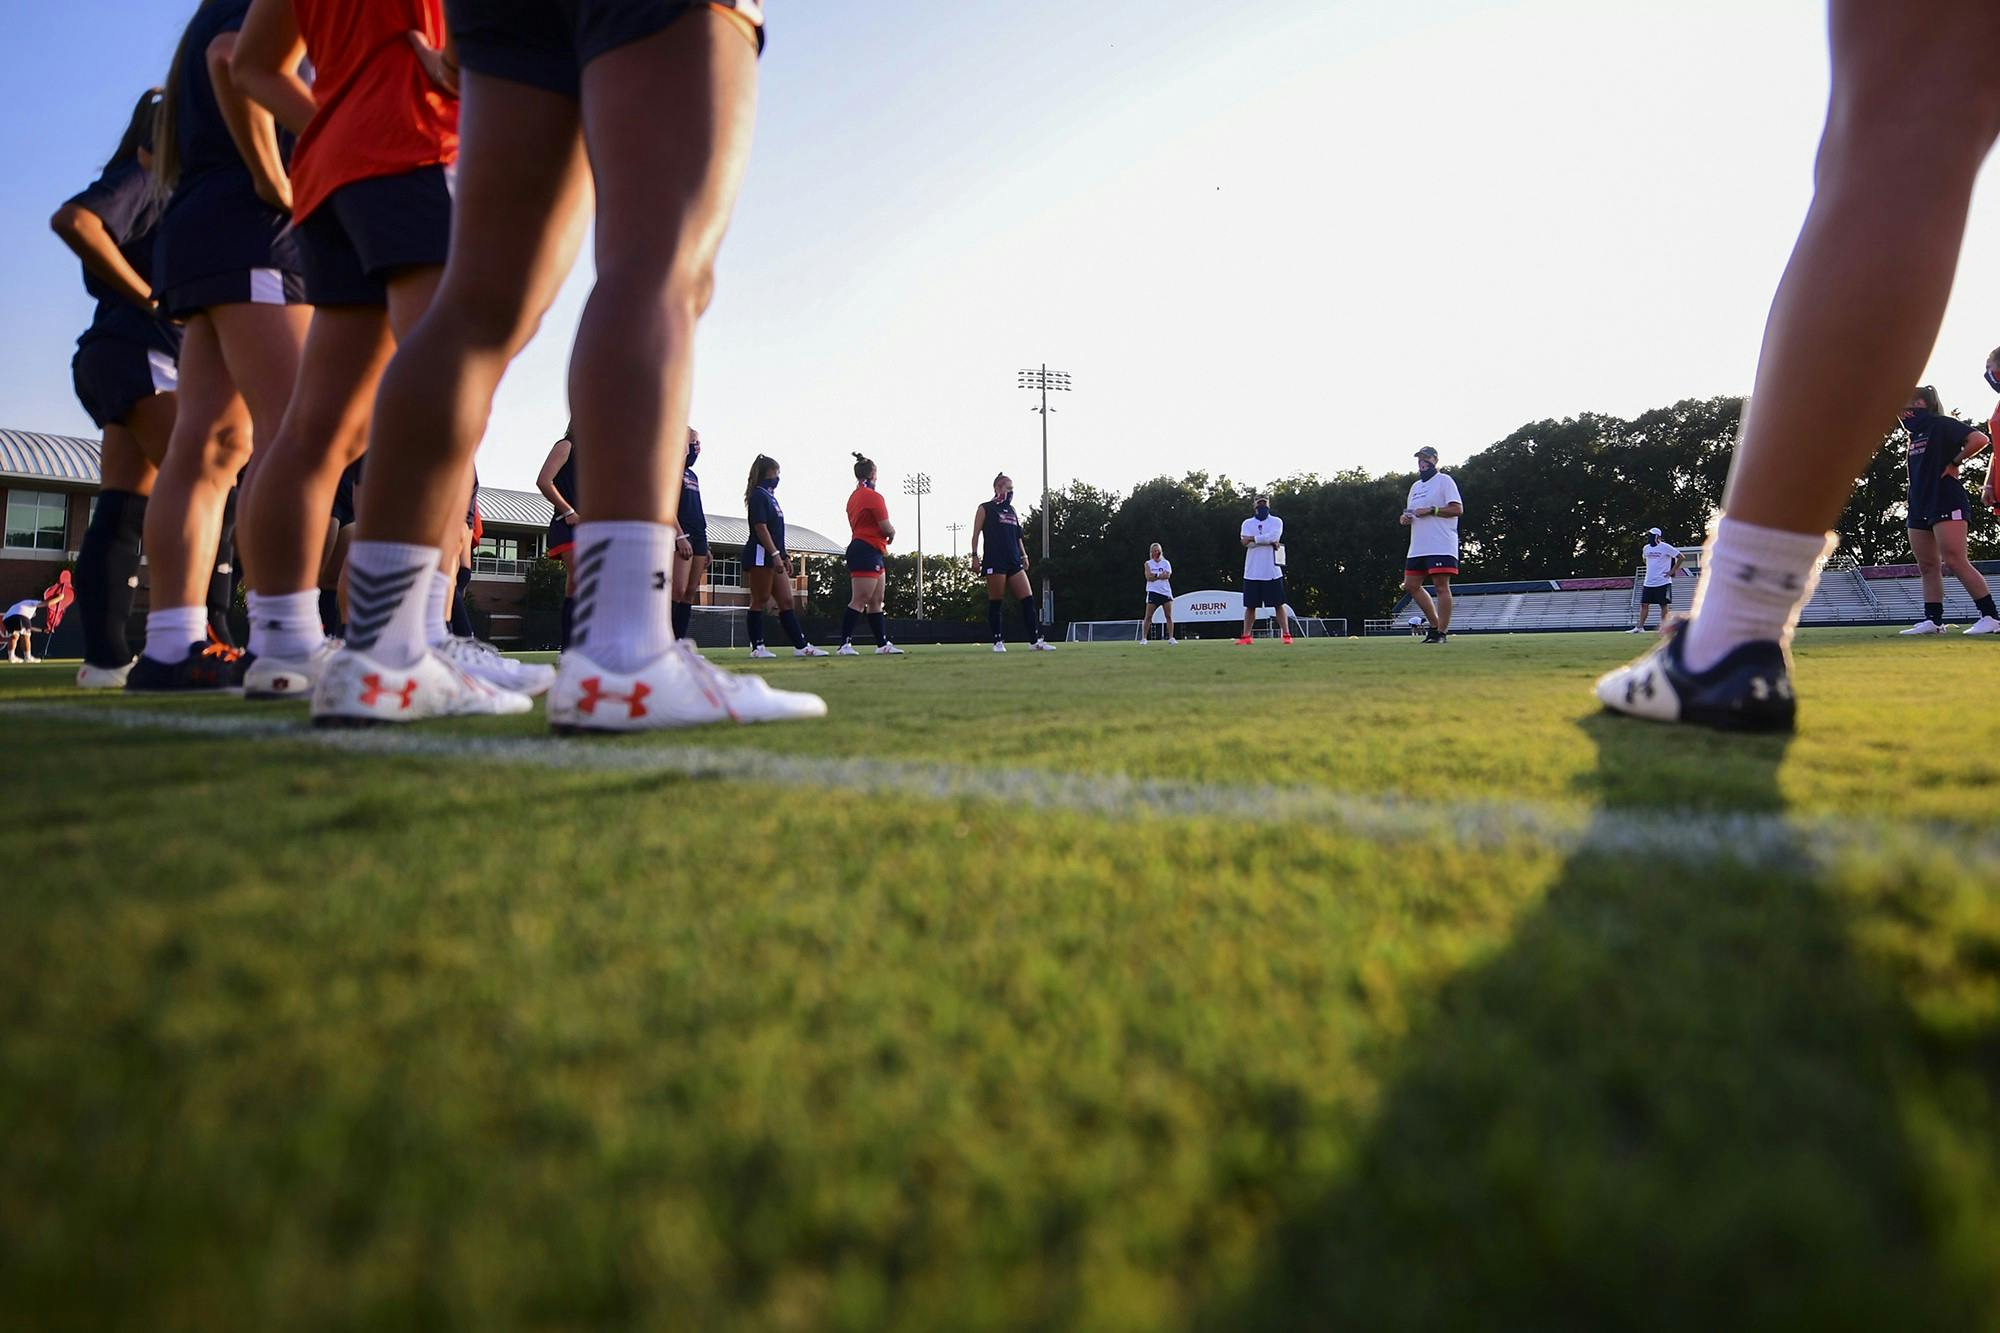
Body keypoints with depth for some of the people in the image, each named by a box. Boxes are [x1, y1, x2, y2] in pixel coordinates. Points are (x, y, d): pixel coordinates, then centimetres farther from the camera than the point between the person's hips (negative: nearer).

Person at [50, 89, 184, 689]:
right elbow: (73, 219, -19)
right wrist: (148, 296, -15)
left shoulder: (161, 192, 27)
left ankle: (105, 656, 0)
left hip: (135, 360, 9)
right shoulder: (141, 181, 0)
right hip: (137, 352, -9)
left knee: (121, 510, 2)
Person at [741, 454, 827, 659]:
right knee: (760, 601, -4)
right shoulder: (758, 495, -9)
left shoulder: (769, 496, 20)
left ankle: (801, 646, 4)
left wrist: (785, 556, 19)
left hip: (774, 557, 9)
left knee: (786, 601, 5)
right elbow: (761, 528, -18)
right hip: (761, 556, -9)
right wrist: (776, 554, -23)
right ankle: (757, 647, 2)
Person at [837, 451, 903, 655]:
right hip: (867, 553, -10)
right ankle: (844, 644, -12)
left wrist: (885, 537, 11)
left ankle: (882, 644, 16)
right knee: (859, 601, -11)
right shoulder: (873, 497, -11)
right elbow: (887, 528, -15)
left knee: (876, 602, 12)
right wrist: (892, 533, 8)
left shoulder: (854, 497, 18)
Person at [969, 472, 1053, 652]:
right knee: (995, 603, -2)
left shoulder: (1012, 511, 22)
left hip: (1014, 562, 6)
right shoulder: (985, 508, 5)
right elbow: (976, 534, 0)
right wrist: (974, 555, -9)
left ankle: (1035, 640, -4)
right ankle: (998, 641, 6)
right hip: (995, 562, -6)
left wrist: (1024, 555, 16)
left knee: (1028, 600, -4)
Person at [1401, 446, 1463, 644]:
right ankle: (1436, 625, 16)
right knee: (1411, 585, 7)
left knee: (1441, 586, -8)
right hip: (1418, 547, 9)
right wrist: (1405, 518, 6)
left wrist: (1430, 510, -16)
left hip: (1440, 546, -9)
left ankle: (1441, 632, -7)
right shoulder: (1415, 486, 23)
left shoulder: (1444, 480, -1)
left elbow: (1458, 509, -10)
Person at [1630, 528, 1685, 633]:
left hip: (1663, 582, -6)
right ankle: (1640, 627, 3)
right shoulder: (1645, 548, 9)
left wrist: (1672, 571, -9)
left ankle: (1663, 627, 6)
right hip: (1648, 583, 6)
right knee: (1644, 604, 2)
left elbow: (1681, 557, -7)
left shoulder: (1666, 547, -9)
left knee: (1663, 605, 1)